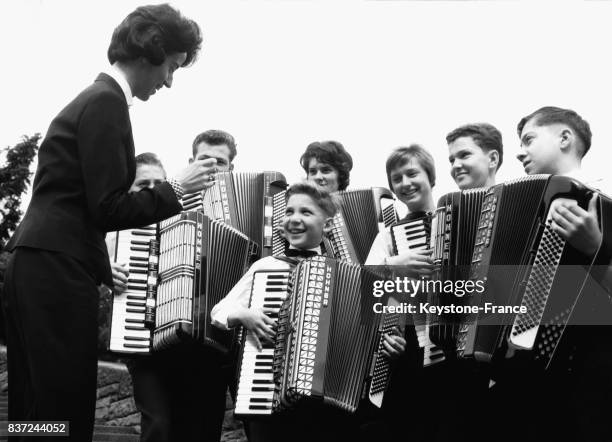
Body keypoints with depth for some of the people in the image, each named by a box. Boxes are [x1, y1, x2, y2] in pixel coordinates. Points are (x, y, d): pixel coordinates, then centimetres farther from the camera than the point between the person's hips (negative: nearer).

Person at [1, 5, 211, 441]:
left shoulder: (95, 97, 19)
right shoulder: (107, 102, -10)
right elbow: (109, 209, -16)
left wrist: (105, 267, 21)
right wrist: (176, 188, -5)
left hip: (36, 267, 10)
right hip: (57, 272, -10)